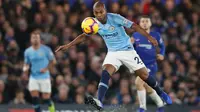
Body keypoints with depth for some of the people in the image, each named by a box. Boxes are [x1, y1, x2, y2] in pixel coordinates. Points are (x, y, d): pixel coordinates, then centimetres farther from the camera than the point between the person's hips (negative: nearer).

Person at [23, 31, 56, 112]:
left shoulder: (45, 49, -6)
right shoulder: (28, 51, 3)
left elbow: (53, 61, 1)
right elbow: (26, 63, 13)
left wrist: (46, 69, -12)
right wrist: (25, 68, -10)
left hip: (44, 77, -2)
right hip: (34, 77, 2)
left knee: (46, 98, -1)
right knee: (34, 97, -11)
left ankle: (51, 105, 33)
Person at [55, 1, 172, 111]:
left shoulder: (115, 18, -20)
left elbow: (134, 26, -20)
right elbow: (84, 36, 7)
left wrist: (149, 37, -27)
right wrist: (68, 46, 0)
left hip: (127, 50, -3)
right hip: (113, 53, 3)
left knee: (144, 75, 1)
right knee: (105, 72, -24)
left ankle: (161, 93, 26)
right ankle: (99, 102, -36)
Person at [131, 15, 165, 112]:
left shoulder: (155, 35, -3)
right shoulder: (136, 35, 2)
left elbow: (162, 46, 13)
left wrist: (161, 55, -5)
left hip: (151, 65, -5)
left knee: (138, 82, -25)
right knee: (148, 88, 18)